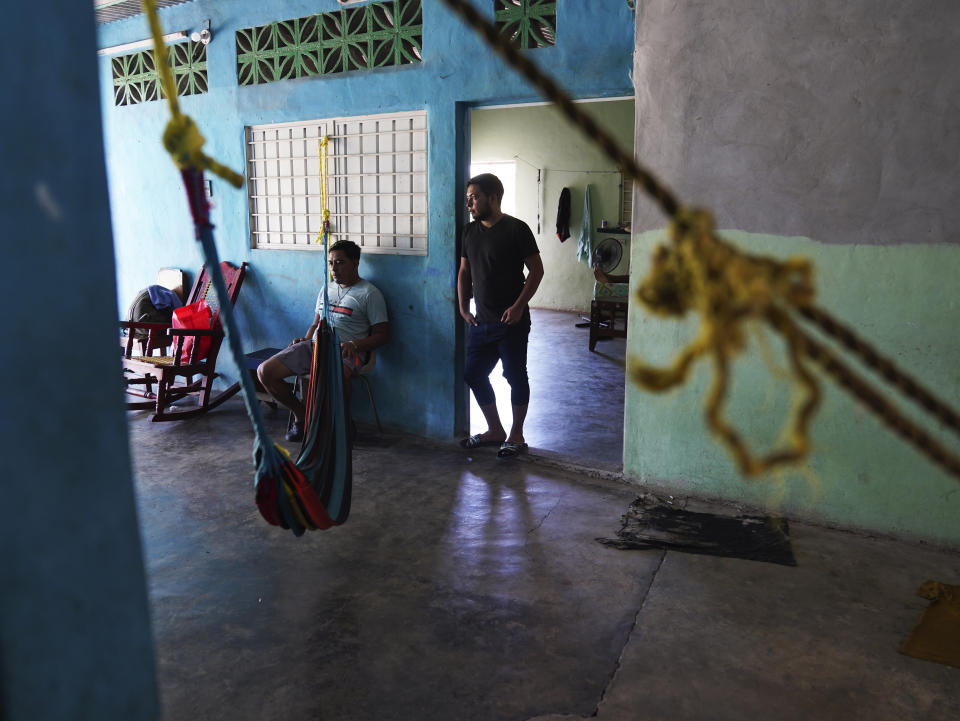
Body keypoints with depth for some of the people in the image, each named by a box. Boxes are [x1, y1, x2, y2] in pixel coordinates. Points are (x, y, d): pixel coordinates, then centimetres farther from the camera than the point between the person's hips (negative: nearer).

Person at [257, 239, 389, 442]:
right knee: (264, 371, -10)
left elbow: (382, 334, -4)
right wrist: (304, 340, 7)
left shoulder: (369, 293, 1)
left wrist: (355, 344, -20)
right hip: (314, 345, 7)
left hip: (344, 351, -7)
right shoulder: (326, 290, 22)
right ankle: (301, 414, 9)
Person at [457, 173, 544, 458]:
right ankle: (495, 430, 26)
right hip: (481, 322, 7)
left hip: (511, 321, -7)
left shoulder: (516, 229, -10)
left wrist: (519, 306, -17)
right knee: (473, 374, 9)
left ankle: (516, 435, 18)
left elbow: (536, 269, -10)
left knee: (515, 376, 2)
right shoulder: (470, 231, 9)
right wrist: (463, 307, 6)